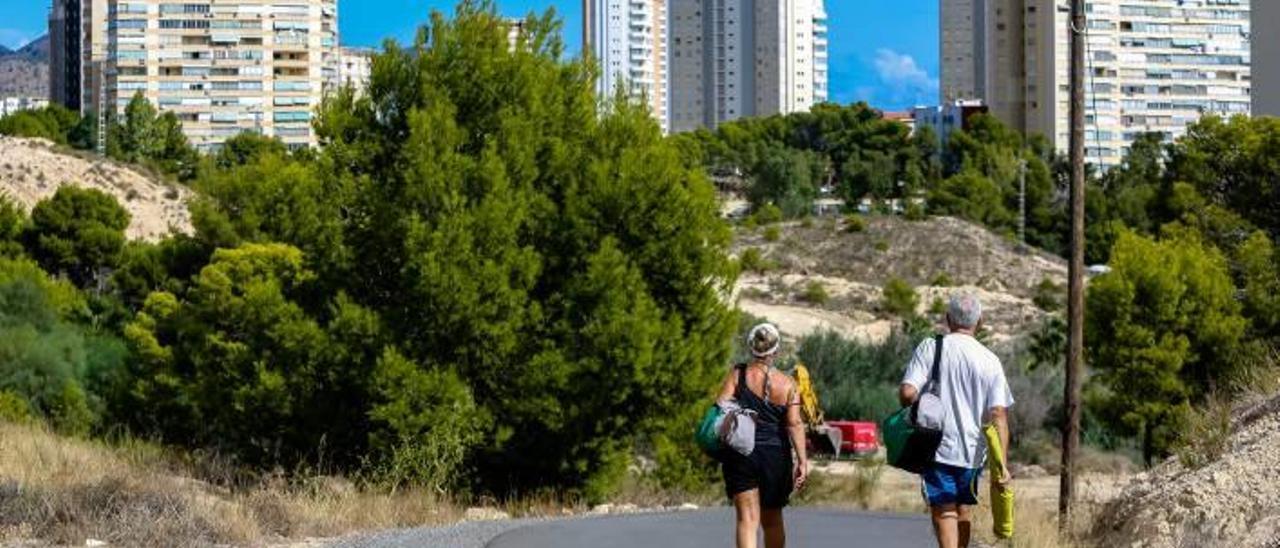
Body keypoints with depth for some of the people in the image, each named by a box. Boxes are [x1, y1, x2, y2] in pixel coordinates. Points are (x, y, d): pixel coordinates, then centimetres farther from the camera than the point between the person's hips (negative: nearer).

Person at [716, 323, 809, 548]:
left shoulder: (737, 375, -2)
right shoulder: (787, 384, 0)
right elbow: (795, 424, -6)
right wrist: (802, 460, -6)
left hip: (740, 454, -1)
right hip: (776, 456, 1)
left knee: (747, 519, -5)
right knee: (773, 519, 18)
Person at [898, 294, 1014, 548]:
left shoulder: (930, 348, -5)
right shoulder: (990, 361, 1)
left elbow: (907, 393, -15)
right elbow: (998, 414, -6)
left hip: (937, 448, -3)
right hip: (973, 450, 3)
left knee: (943, 511, -1)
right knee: (964, 509, 20)